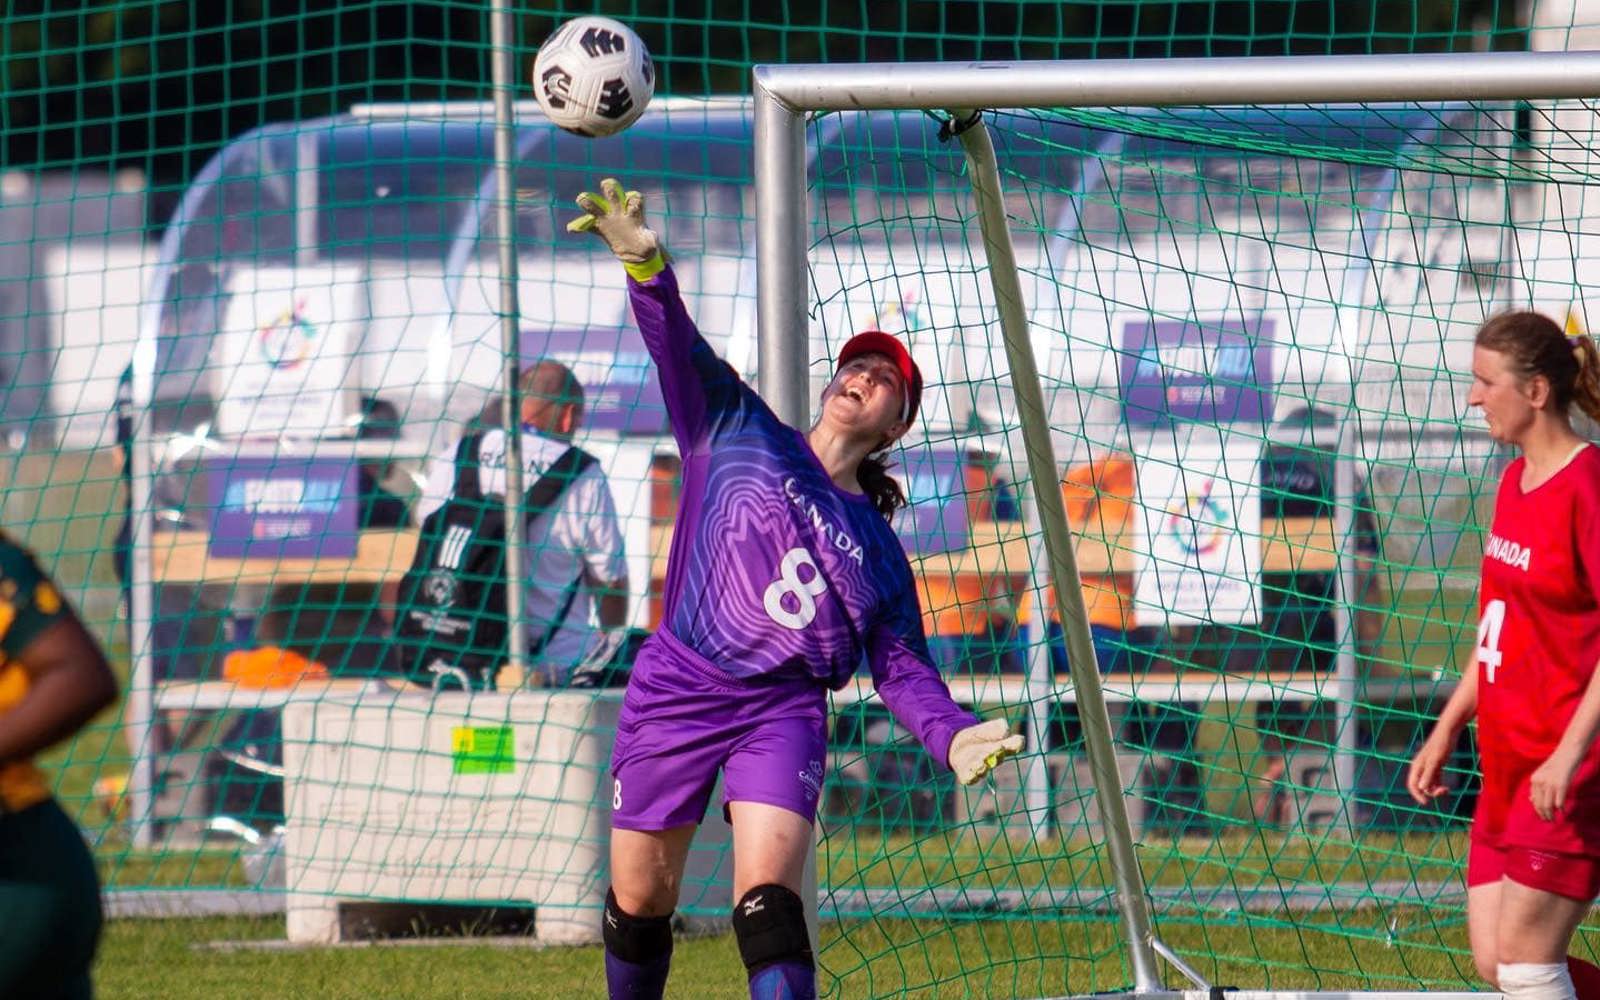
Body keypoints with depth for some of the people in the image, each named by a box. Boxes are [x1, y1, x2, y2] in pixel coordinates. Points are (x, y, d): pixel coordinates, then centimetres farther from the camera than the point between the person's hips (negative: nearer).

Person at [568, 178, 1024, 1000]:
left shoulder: (880, 550, 12)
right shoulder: (738, 432, 9)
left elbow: (902, 669, 9)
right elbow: (682, 352, -7)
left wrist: (953, 736, -12)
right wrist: (645, 266, -28)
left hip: (783, 712, 0)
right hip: (675, 688, 0)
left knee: (766, 896, -19)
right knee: (639, 897, 6)